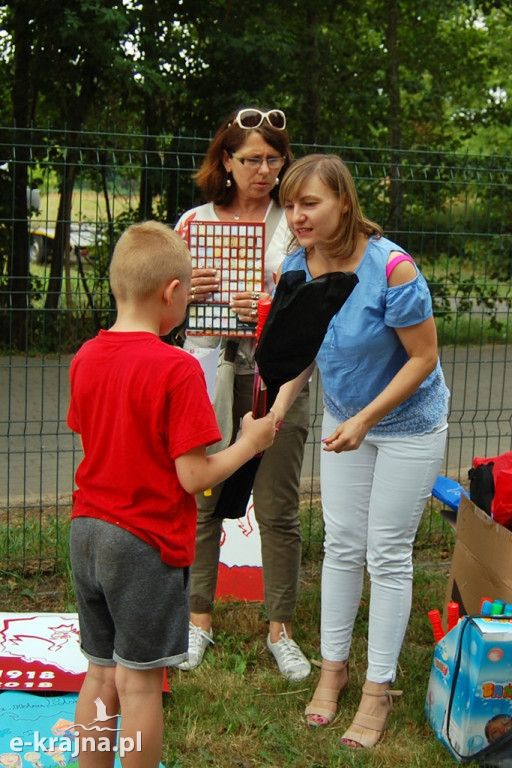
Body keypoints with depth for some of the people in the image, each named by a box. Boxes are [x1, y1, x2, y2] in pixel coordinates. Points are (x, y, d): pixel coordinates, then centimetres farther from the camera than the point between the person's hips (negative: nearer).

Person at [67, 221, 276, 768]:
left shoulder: (85, 359, 1)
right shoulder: (176, 369, -19)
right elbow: (193, 476, -18)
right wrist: (251, 441, -4)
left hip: (88, 533, 6)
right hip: (146, 544, -6)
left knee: (100, 676, 17)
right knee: (138, 682, 7)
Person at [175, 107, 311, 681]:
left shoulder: (294, 224, 3)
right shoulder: (194, 222, 6)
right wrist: (185, 291, -12)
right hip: (208, 375, 1)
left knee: (278, 510, 3)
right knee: (202, 503, 8)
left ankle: (280, 629, 18)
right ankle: (199, 618, 26)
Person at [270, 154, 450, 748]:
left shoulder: (391, 268, -31)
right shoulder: (296, 266, -12)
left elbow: (423, 357, -23)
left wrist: (365, 420, -26)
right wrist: (278, 408, -17)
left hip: (407, 423, -5)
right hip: (344, 417, 5)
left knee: (388, 555, 3)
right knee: (341, 544, 12)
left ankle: (378, 688, 18)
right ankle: (333, 665, 30)